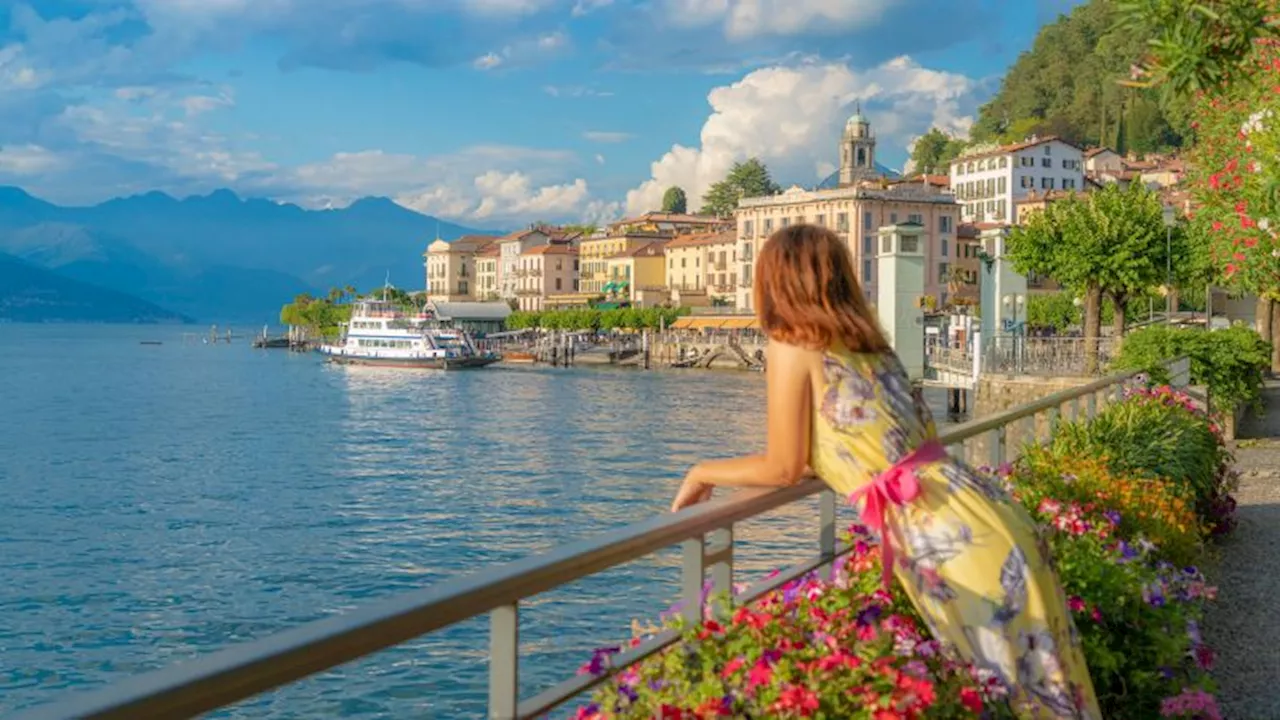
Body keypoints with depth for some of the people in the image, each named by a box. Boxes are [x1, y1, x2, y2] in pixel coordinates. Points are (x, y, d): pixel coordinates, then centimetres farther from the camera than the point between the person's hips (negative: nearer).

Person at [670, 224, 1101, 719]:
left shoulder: (792, 346, -4)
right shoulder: (867, 343, 16)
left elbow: (784, 468, 0)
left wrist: (704, 472, 16)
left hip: (952, 543, -7)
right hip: (991, 522, 7)